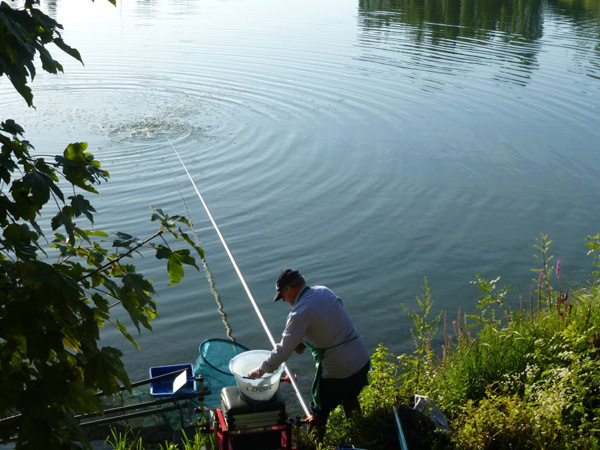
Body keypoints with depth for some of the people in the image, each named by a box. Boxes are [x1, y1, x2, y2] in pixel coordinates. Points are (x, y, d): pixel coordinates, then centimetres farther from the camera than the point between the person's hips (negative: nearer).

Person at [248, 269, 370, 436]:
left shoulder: (300, 313, -19)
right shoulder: (324, 291, 3)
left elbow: (284, 350, -17)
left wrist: (260, 370, -5)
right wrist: (304, 341, 9)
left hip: (338, 371, -7)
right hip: (363, 360, 8)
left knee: (319, 412, 16)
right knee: (350, 400, 31)